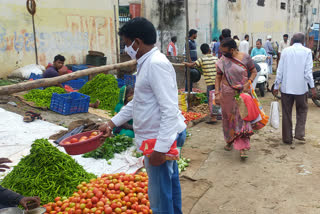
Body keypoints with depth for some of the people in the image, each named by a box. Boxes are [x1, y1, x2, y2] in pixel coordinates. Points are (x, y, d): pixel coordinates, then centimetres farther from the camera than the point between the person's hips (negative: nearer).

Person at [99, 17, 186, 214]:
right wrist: (112, 123, 19)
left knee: (160, 196, 2)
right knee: (170, 183, 23)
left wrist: (160, 148, -26)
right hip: (163, 136, 10)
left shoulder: (156, 64, -20)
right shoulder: (147, 63, 12)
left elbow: (170, 110, -26)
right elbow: (138, 102, 20)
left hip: (161, 139, -10)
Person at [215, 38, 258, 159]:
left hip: (242, 93, -2)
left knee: (242, 118, -4)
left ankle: (243, 148, -4)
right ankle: (229, 141, 32)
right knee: (228, 117, 13)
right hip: (227, 94, 2)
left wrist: (248, 84, -13)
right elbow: (218, 77, 3)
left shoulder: (245, 58, -4)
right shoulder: (222, 61, -1)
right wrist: (217, 93, -4)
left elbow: (254, 72, 3)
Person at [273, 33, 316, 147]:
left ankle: (287, 138, 14)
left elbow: (280, 70, 1)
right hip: (301, 87, -1)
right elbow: (308, 71, -8)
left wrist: (276, 86, 6)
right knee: (302, 110, 19)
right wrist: (312, 87, -3)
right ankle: (299, 133, 9)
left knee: (286, 113, 10)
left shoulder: (285, 51, 1)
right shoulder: (307, 52, -3)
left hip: (286, 87, 1)